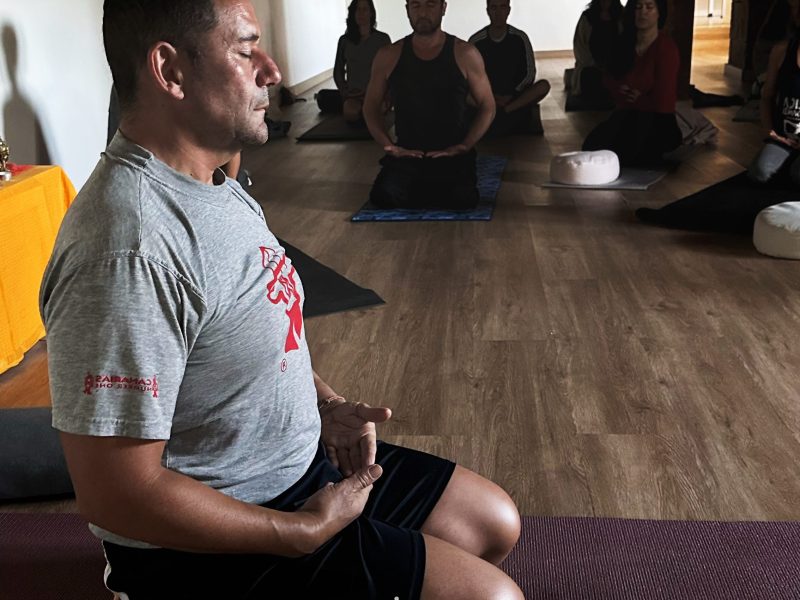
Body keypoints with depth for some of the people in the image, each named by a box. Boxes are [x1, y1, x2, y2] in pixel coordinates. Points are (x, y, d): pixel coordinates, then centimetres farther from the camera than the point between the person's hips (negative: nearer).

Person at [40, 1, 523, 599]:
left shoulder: (217, 186, 3)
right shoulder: (126, 253, -31)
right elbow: (119, 496, -28)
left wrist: (326, 403, 0)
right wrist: (309, 531, -20)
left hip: (297, 460, 9)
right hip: (209, 549, -9)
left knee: (496, 524, 14)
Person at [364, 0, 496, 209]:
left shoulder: (465, 54, 0)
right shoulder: (388, 56, 4)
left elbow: (487, 107, 5)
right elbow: (371, 107, 13)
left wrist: (463, 146, -9)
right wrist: (390, 146, -3)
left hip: (453, 153, -1)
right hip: (406, 153, 1)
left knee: (462, 199, -30)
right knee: (384, 196, -27)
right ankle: (418, 188, 8)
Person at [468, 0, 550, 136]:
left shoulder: (520, 38, -1)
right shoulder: (476, 41, -5)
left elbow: (529, 73, 1)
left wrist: (511, 96, -13)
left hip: (517, 98, 1)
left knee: (544, 85, -27)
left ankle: (501, 112, -31)